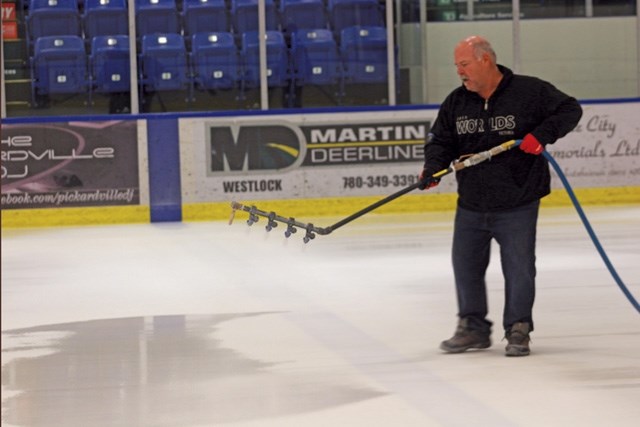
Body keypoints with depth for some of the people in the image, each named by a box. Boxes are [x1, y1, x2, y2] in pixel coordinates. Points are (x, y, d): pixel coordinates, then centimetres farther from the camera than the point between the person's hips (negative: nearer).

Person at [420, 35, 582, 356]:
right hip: (470, 206, 5)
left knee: (519, 270, 2)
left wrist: (542, 134, -22)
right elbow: (440, 139, 6)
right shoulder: (456, 102, 4)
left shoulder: (529, 92, -10)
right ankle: (473, 327, 26)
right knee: (465, 266, 11)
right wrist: (433, 168, -14)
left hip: (517, 206, -5)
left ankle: (518, 330, 17)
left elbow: (570, 109, -6)